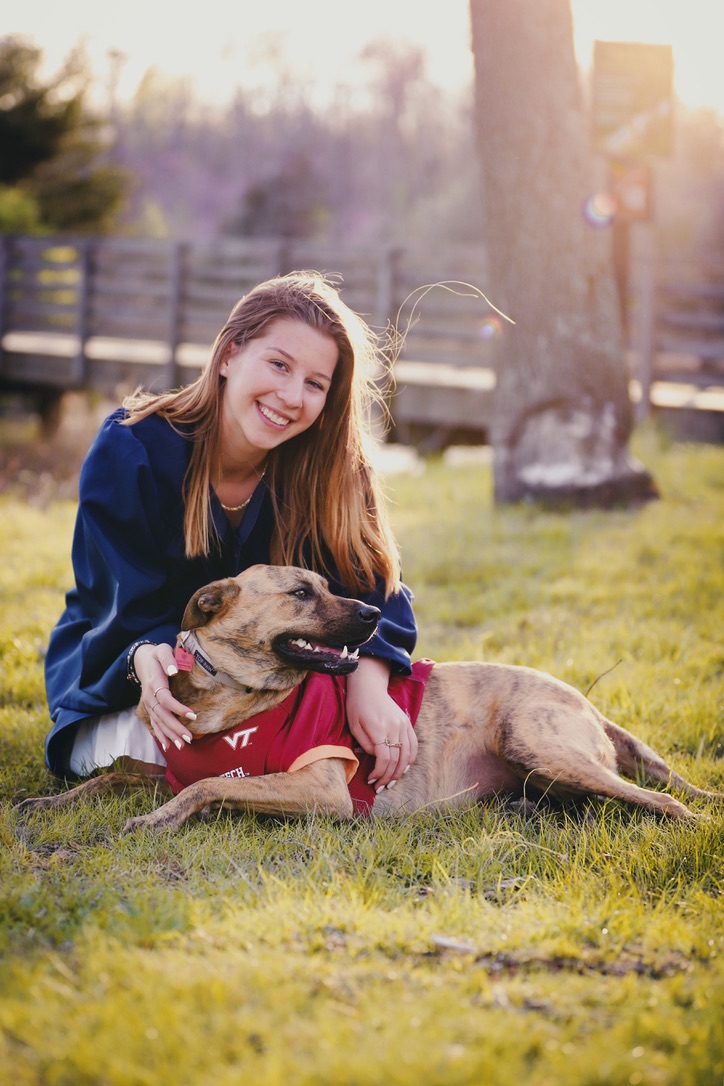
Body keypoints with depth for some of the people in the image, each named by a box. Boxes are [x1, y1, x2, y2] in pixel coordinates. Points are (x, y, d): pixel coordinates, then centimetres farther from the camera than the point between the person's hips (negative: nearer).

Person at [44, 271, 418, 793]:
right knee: (147, 759, -34)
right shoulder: (129, 453, -23)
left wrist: (369, 681, -45)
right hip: (116, 666, -3)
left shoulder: (329, 468, -15)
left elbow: (370, 584, -23)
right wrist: (150, 657, -48)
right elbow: (136, 606, -23)